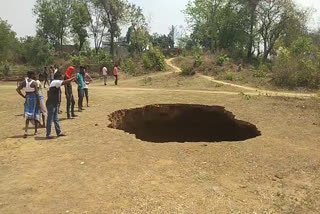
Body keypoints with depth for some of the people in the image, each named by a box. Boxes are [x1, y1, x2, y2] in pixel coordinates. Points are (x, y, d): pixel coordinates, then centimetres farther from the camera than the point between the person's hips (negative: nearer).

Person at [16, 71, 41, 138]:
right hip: (34, 98, -3)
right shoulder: (34, 83, -12)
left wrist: (23, 96, 4)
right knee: (36, 113, 11)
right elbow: (36, 93, -13)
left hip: (27, 98, 3)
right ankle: (36, 131, 19)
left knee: (28, 114, 6)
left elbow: (18, 89, -2)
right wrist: (39, 101, -6)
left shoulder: (24, 82, 1)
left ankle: (26, 131, -10)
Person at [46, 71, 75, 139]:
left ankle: (59, 132, 24)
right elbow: (65, 82, -24)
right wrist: (73, 78, -12)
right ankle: (48, 135, 5)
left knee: (56, 119, 15)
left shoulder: (54, 82, 14)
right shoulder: (55, 82, -15)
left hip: (54, 104, 10)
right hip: (51, 104, -10)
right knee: (50, 120, -3)